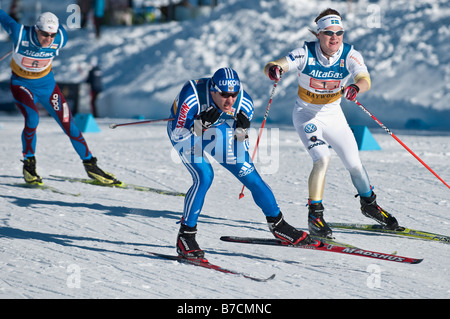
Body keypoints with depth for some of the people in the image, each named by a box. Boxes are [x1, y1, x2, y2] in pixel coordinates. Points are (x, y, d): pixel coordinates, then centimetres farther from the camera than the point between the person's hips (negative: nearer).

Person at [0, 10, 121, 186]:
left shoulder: (60, 38, -20)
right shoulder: (20, 34, -29)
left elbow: (59, 26, 5)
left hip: (46, 85, 3)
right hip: (21, 84, -3)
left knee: (68, 125, 0)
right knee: (32, 118, -29)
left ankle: (90, 165, 16)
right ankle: (29, 164, -8)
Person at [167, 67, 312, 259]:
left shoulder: (244, 103, -25)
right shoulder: (192, 96, -38)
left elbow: (241, 147, -10)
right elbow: (177, 135, -30)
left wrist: (242, 130, -31)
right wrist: (201, 123, -44)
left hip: (217, 130, 4)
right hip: (184, 129, -4)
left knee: (250, 175, -2)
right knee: (204, 176, -26)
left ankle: (277, 224, 18)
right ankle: (185, 235, -12)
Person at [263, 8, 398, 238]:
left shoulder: (350, 55, -18)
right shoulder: (306, 54, -23)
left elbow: (365, 79, -34)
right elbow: (272, 66, -32)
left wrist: (355, 88, -57)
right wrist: (273, 69, -56)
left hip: (333, 114, 3)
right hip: (306, 114, -3)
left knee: (355, 164, 9)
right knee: (322, 159, -23)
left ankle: (369, 204, 36)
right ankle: (314, 214, -11)